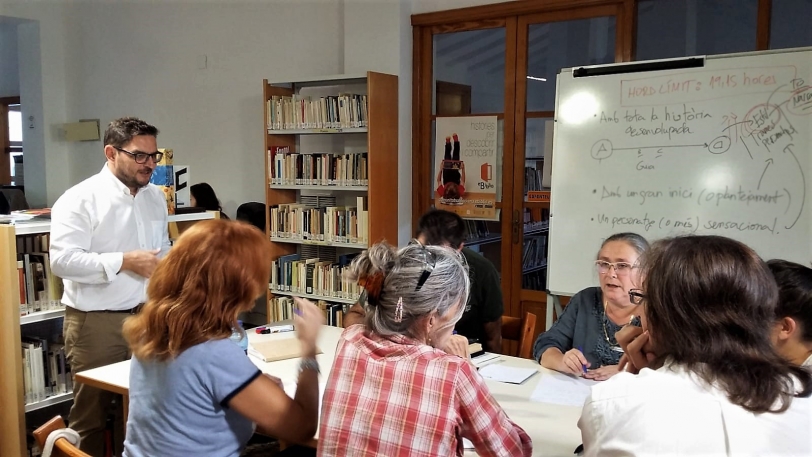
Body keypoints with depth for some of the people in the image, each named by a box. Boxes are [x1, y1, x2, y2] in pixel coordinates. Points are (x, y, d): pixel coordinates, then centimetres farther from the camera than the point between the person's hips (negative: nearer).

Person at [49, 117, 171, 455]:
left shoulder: (155, 197, 9)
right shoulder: (80, 199, -12)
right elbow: (62, 260, -21)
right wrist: (125, 261, -22)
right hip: (96, 322, -5)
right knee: (91, 414, 8)